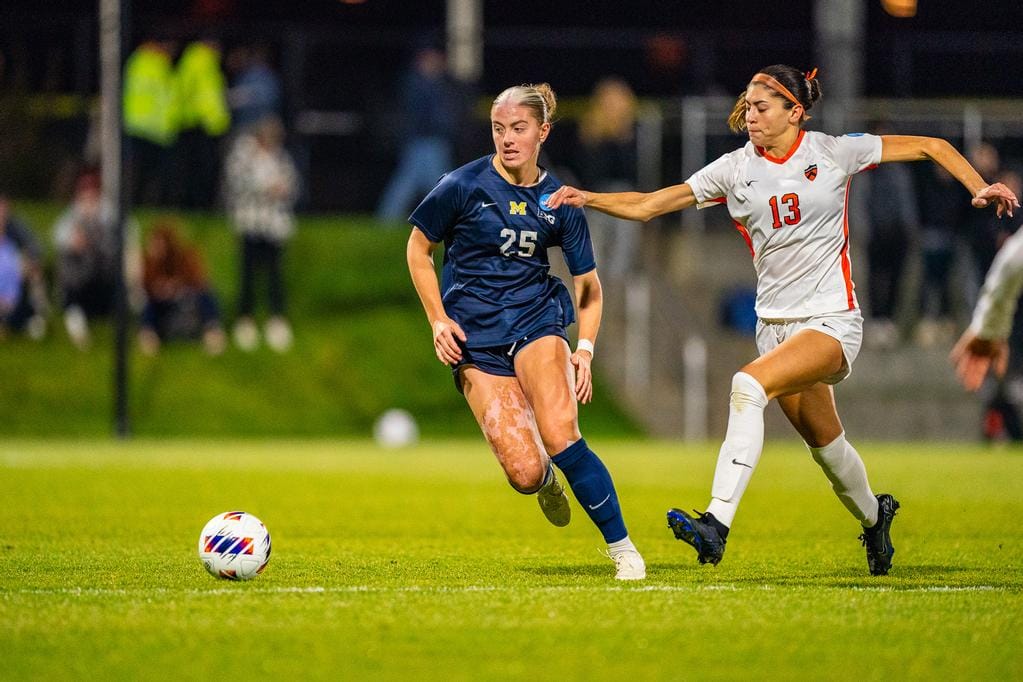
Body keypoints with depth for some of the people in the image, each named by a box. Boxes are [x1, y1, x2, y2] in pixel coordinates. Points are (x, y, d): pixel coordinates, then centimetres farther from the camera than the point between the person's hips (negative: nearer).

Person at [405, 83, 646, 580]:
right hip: (474, 336, -1)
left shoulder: (560, 202, 2)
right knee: (525, 472, -14)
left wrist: (584, 350, -2)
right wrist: (438, 320, -1)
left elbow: (589, 286, 12)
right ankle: (547, 482, 26)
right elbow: (418, 249, 8)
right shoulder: (463, 186, -5)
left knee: (560, 436, -26)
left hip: (536, 319, 1)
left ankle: (622, 548, -12)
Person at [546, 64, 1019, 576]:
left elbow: (931, 146, 2)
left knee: (749, 384, -28)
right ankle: (873, 518, 44)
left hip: (833, 320, -5)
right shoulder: (736, 169, 3)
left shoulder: (833, 152, -5)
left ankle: (717, 523, -34)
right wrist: (589, 199, -14)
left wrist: (978, 186, -11)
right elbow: (649, 205, 1)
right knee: (823, 443, 13)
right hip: (774, 323, 5)